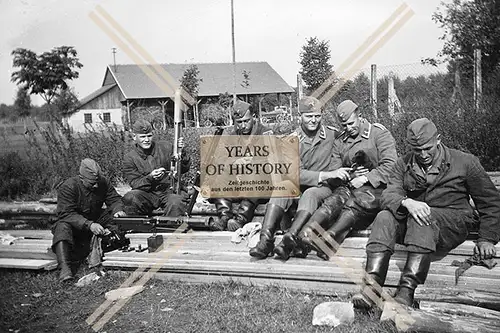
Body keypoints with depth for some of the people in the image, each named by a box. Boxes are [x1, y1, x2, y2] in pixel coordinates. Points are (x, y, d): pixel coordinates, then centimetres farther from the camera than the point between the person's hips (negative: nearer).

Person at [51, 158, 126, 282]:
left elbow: (115, 199, 0)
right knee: (63, 226, -36)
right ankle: (64, 268, -45)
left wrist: (118, 210, -25)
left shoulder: (103, 183, -7)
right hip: (75, 225, -4)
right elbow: (66, 213, -29)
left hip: (95, 221, 5)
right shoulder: (68, 187, -21)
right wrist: (89, 225, -42)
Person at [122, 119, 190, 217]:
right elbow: (135, 184, -5)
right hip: (147, 194, 1)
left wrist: (181, 153, -14)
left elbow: (184, 169, 4)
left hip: (169, 190, -1)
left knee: (175, 204, -34)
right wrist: (150, 178, -23)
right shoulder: (129, 158, 2)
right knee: (130, 198, -30)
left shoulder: (165, 147, 4)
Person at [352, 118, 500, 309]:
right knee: (384, 217, -28)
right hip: (412, 218, 3)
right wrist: (407, 202, -29)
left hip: (453, 223, -3)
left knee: (424, 220, -37)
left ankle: (407, 291, -45)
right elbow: (388, 195, -5)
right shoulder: (404, 164, 10)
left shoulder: (465, 162, 4)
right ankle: (371, 287, -37)